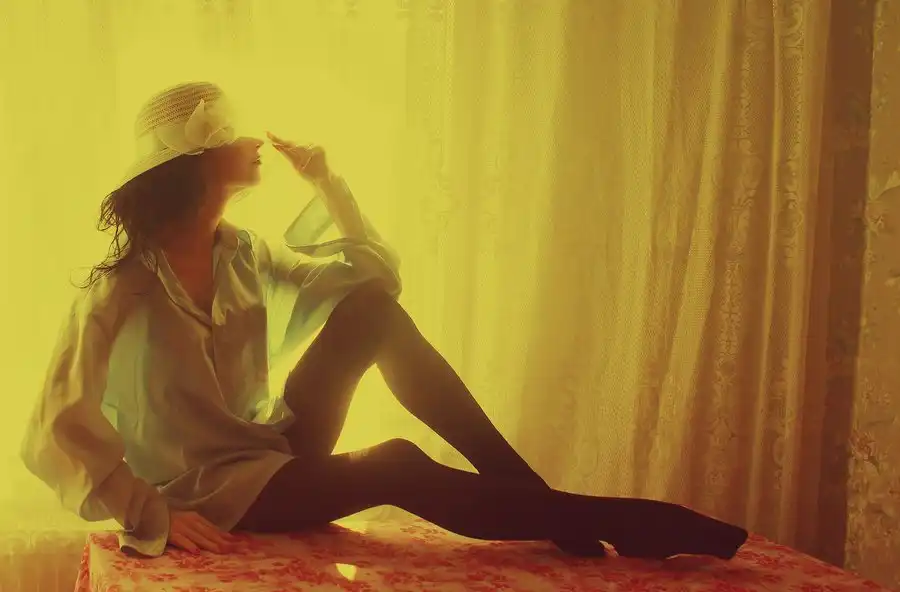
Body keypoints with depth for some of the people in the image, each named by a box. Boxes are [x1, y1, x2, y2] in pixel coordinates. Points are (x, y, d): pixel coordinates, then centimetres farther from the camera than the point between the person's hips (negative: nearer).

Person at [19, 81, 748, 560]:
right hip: (206, 492, -6)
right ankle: (601, 522, -24)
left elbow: (380, 274, 6)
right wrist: (154, 517, -33)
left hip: (271, 452, 7)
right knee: (399, 469, -31)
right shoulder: (120, 289, -18)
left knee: (373, 306, -15)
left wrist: (327, 183, -4)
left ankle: (520, 483, -17)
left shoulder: (242, 254, 2)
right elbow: (54, 435, -24)